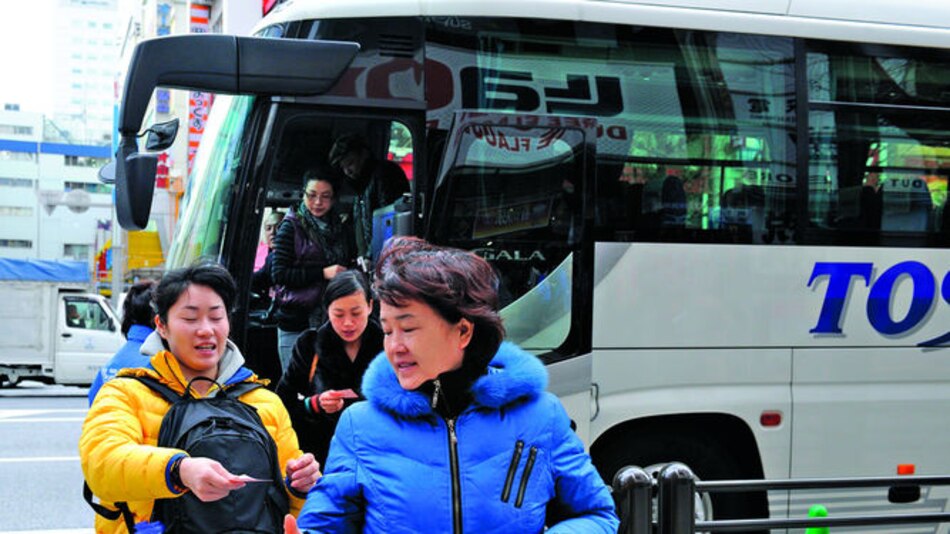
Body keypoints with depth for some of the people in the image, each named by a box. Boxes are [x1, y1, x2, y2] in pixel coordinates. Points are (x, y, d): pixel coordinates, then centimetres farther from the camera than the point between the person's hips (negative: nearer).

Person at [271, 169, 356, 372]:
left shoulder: (341, 230, 13)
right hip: (296, 320, -3)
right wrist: (322, 273, -15)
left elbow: (349, 267, 26)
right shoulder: (291, 227, 0)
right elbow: (278, 274, -9)